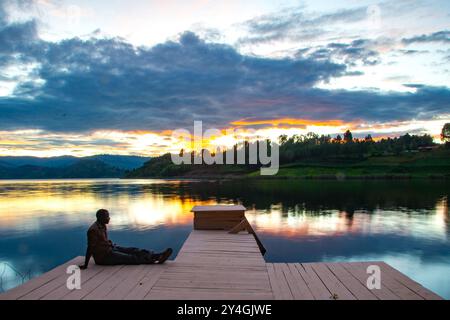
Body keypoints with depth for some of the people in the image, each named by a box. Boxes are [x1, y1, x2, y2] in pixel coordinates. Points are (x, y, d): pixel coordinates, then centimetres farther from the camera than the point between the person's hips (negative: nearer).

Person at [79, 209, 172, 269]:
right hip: (103, 257, -9)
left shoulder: (102, 226, 6)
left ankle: (158, 255, -12)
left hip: (110, 249, 9)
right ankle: (154, 259, -13)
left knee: (134, 250, -4)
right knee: (132, 258, -12)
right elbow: (90, 248, -22)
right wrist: (85, 265, -20)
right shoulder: (93, 230, -22)